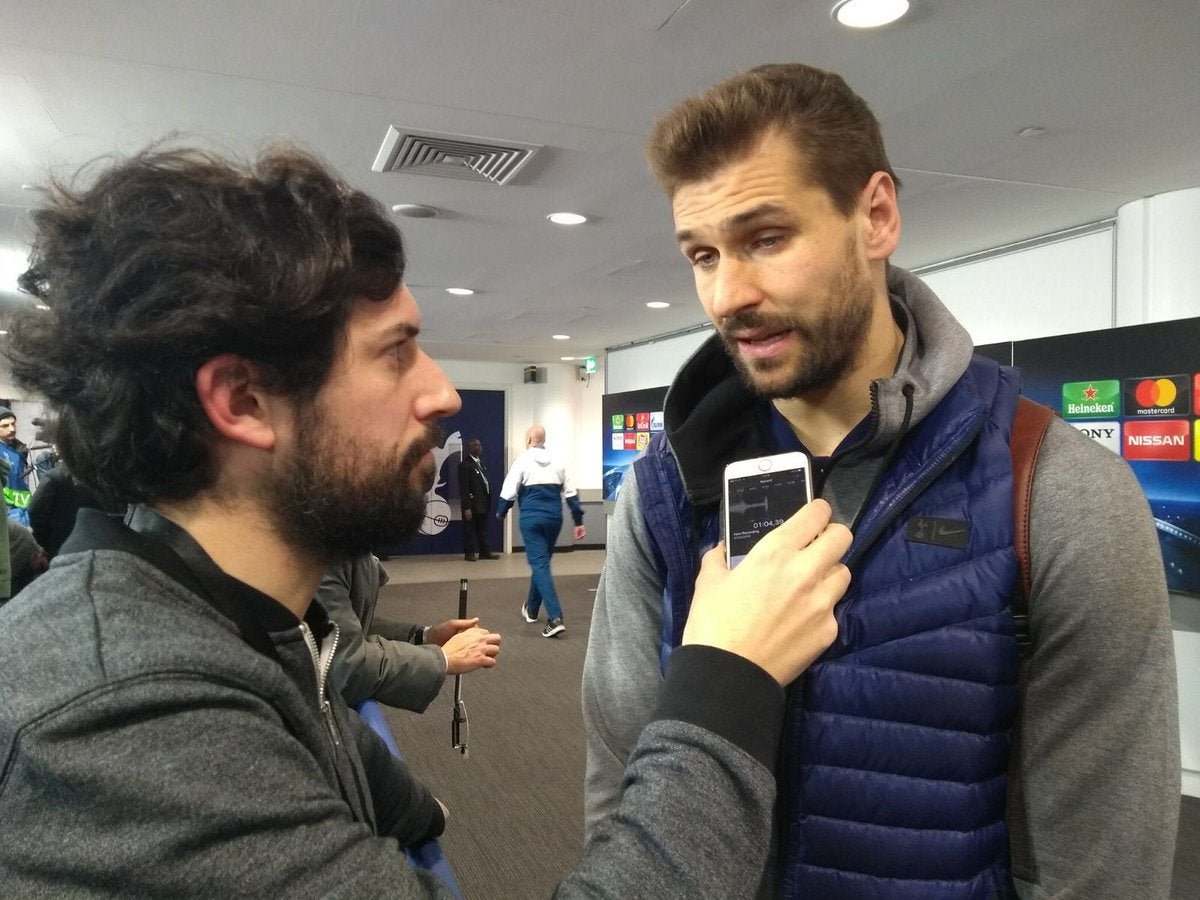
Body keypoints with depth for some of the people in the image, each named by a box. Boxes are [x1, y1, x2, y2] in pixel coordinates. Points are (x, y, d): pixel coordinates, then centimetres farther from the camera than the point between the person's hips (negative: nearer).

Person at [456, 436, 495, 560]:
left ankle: (484, 552, 22)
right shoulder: (465, 464, -15)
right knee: (469, 530, 5)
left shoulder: (480, 461, 11)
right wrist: (467, 507, -21)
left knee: (483, 530, 15)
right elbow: (463, 488, -18)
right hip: (472, 504, -8)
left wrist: (489, 499, 9)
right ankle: (469, 553, 15)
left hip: (483, 503, 8)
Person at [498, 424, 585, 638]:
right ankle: (531, 609, 36)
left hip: (531, 518, -5)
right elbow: (571, 494, 10)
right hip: (554, 518, 5)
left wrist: (501, 512, 14)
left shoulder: (522, 461, -2)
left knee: (540, 565, -6)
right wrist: (578, 521, 14)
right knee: (541, 561, 20)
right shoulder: (556, 462, 11)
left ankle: (555, 618, -18)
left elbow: (509, 492, -4)